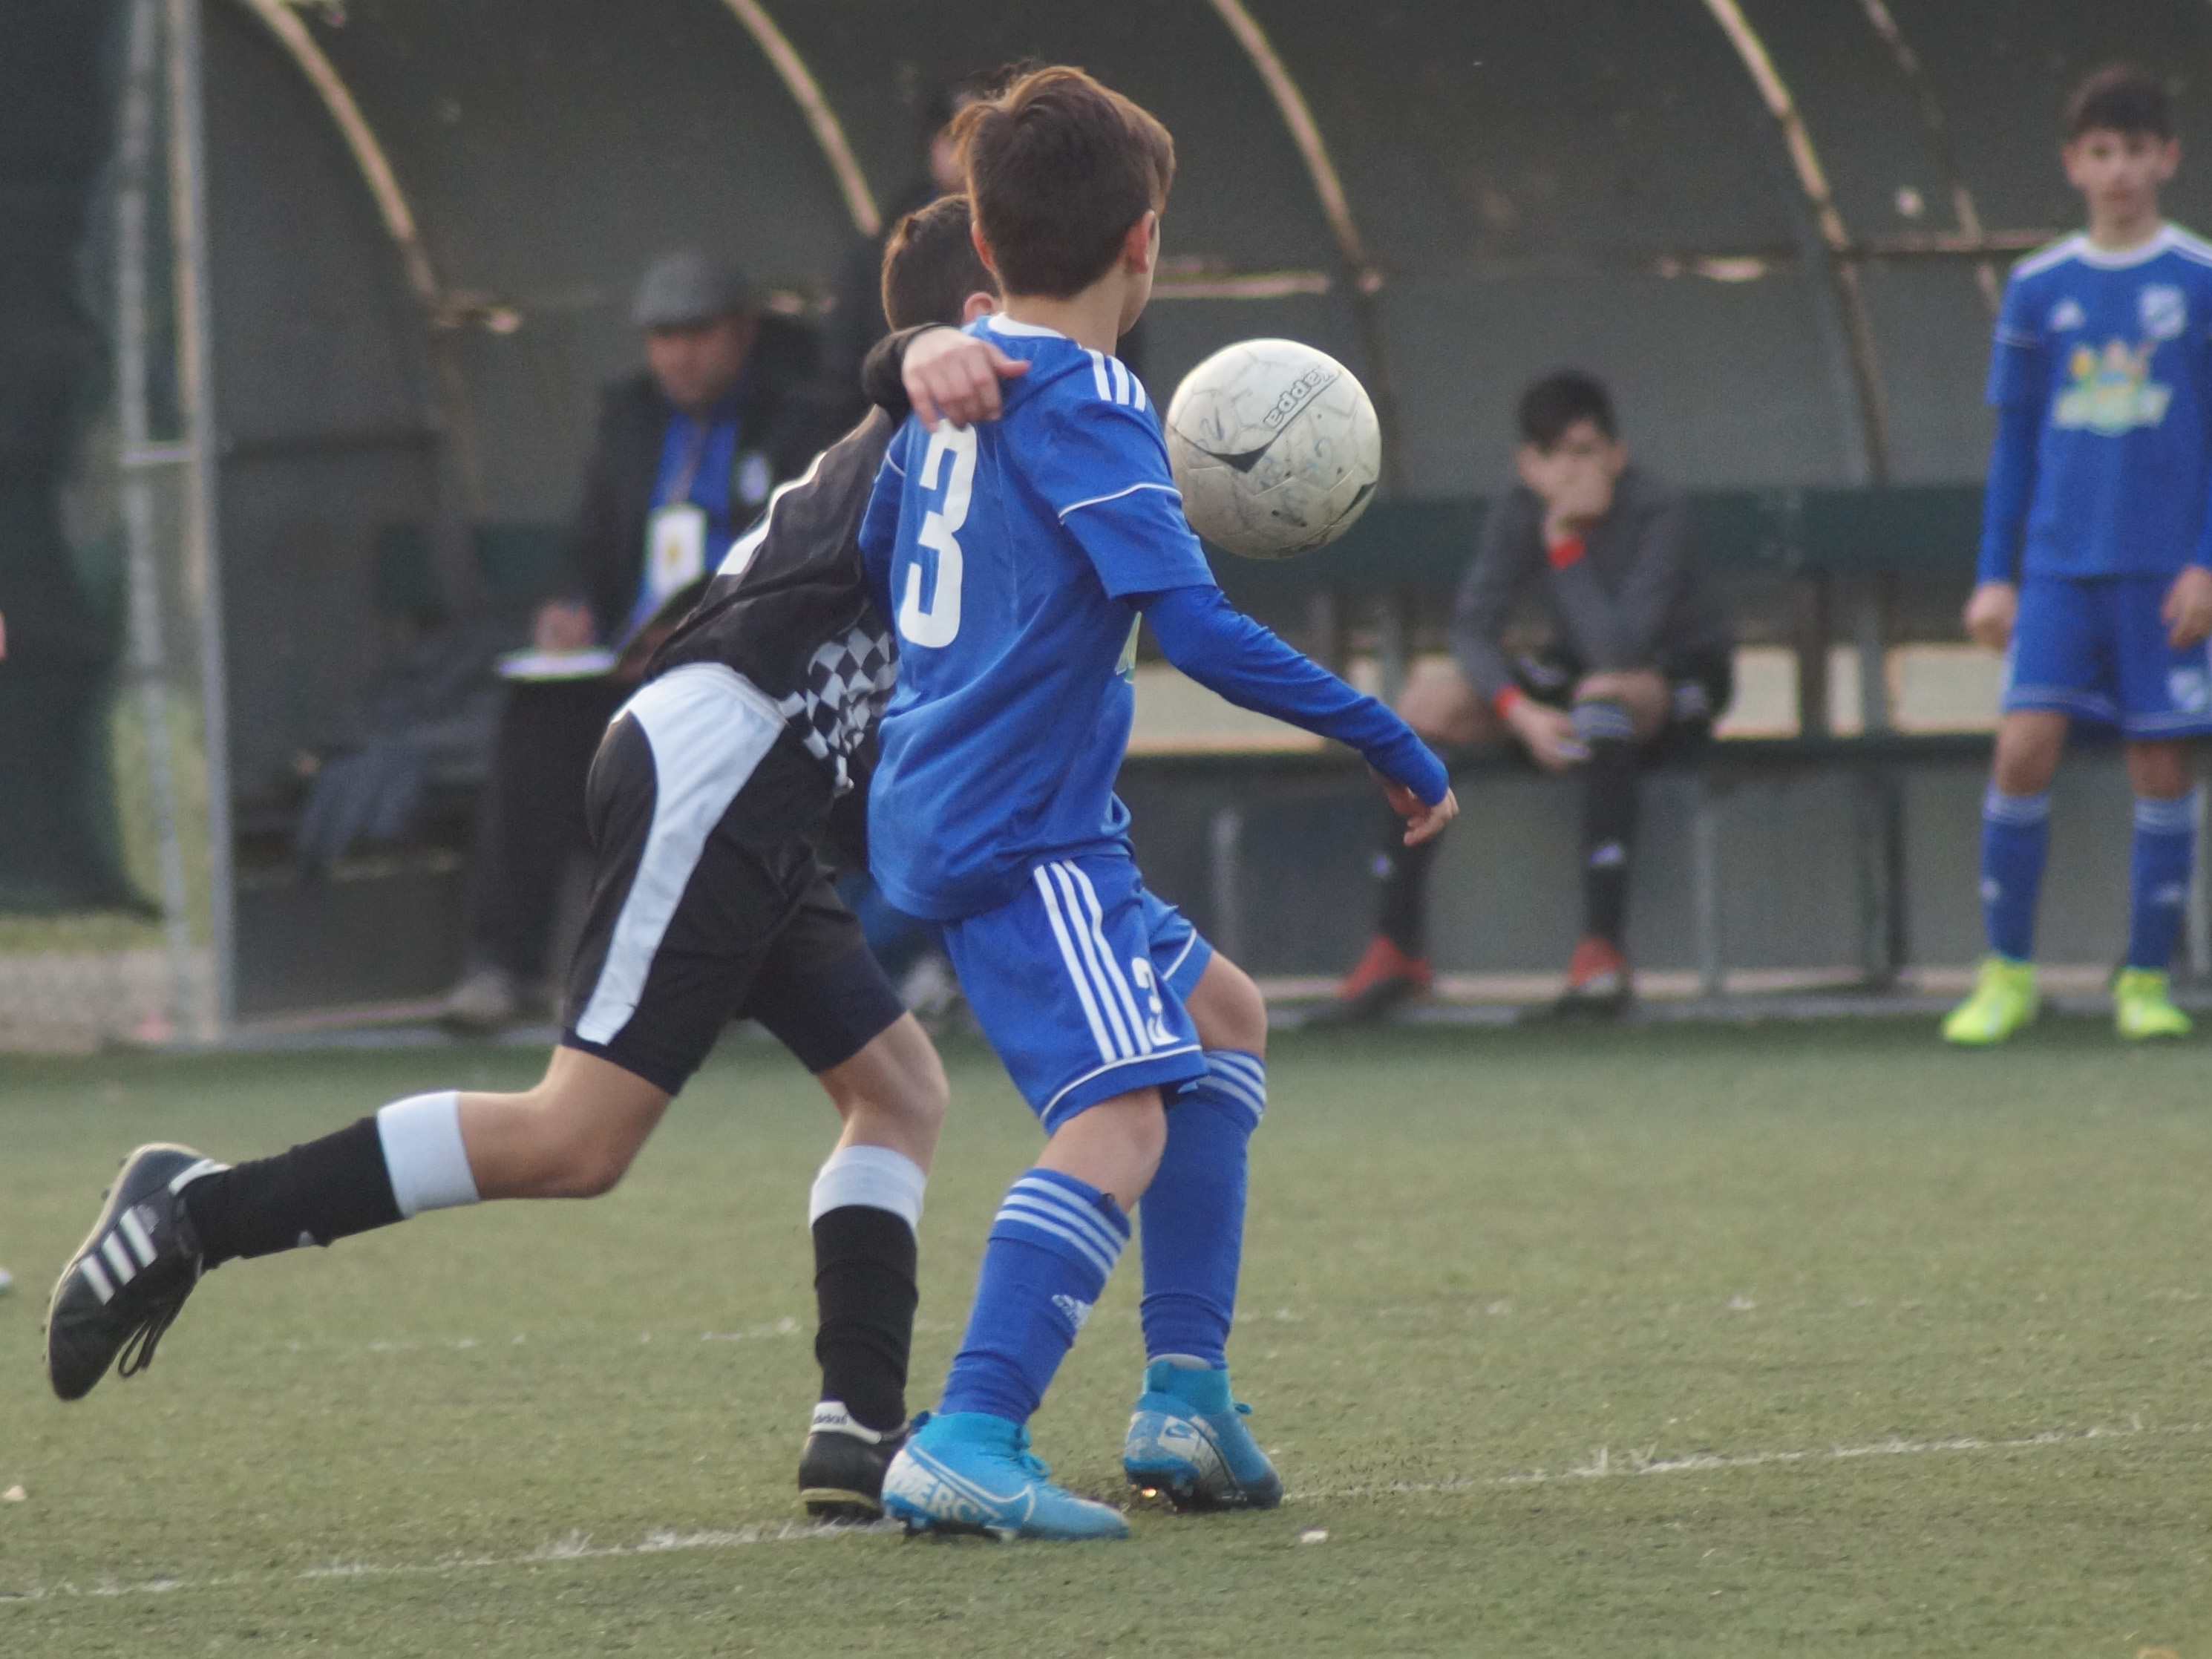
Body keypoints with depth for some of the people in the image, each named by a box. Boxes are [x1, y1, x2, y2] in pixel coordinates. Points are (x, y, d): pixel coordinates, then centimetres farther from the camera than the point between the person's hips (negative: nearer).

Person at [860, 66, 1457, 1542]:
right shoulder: (1085, 403, -14)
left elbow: (869, 571, 28)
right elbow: (1197, 627, -21)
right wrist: (1396, 744, -15)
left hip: (935, 807, 10)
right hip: (1024, 829, -10)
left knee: (1222, 1020, 25)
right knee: (1121, 1113, -22)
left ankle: (1186, 1403, 19)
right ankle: (969, 1445, -38)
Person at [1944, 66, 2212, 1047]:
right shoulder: (2038, 290, 7)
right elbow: (2014, 442, 12)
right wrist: (1995, 575, 7)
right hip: (2060, 562, 1)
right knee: (2024, 746, -11)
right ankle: (2007, 974, -1)